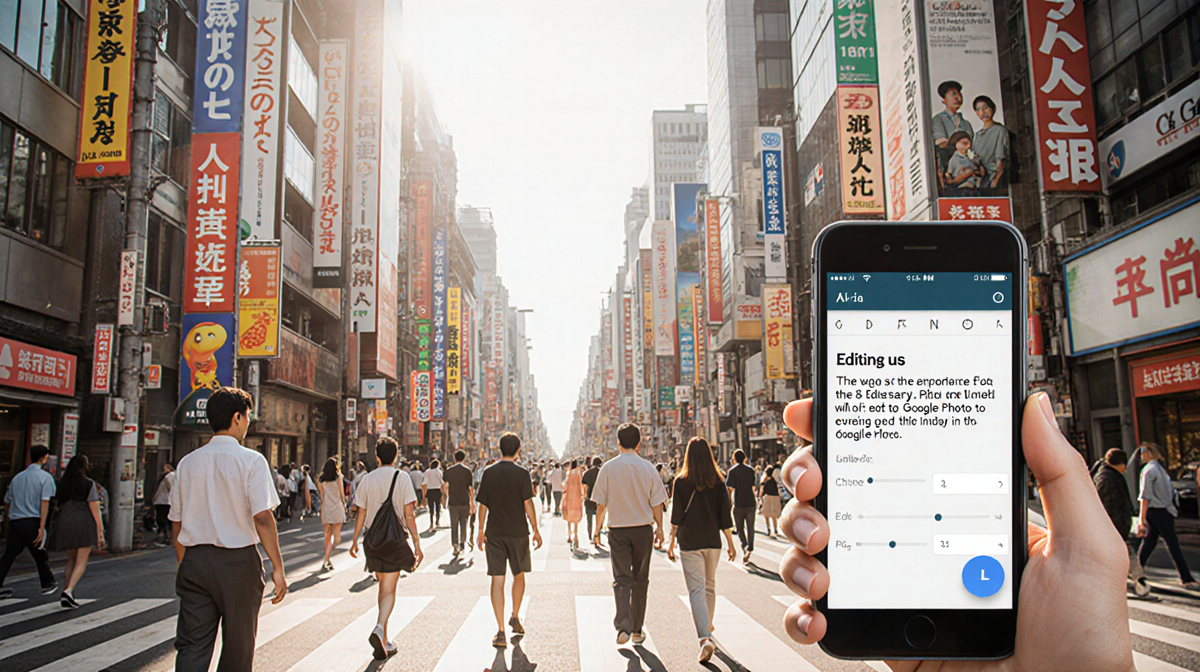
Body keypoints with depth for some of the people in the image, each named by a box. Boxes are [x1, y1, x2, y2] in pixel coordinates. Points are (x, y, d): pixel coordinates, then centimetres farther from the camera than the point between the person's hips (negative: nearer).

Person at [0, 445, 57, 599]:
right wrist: (41, 527, -14)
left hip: (15, 522, 5)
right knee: (40, 555, 9)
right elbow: (45, 503, -11)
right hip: (32, 522, -5)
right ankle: (47, 584, 20)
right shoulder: (45, 477, -2)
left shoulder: (17, 477, 16)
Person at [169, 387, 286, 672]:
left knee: (191, 646, 5)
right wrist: (277, 567, -12)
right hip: (238, 562, -4)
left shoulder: (188, 462, 5)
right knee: (237, 647, 11)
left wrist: (183, 566, 20)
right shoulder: (251, 460, -9)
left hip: (195, 560, 4)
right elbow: (262, 517, -16)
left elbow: (177, 522, 9)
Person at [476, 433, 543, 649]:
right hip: (518, 532, -1)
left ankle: (500, 631, -1)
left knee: (497, 580, 1)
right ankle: (515, 617, 20)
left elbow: (482, 505, 3)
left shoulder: (488, 473, 1)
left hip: (494, 533, 2)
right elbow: (528, 504, -8)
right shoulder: (521, 473, -6)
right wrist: (536, 530, 0)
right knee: (519, 575, 20)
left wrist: (481, 531, 11)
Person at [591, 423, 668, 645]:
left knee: (621, 578, 3)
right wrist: (659, 528, 13)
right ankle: (637, 630, 19)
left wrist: (597, 529, 8)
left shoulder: (608, 468, -5)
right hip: (643, 529, 1)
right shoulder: (648, 468, -4)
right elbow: (656, 503, -1)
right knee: (640, 580, 12)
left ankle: (624, 625, -16)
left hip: (618, 531, -1)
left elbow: (601, 504, -3)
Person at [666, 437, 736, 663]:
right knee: (710, 586, 20)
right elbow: (724, 516, 1)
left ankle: (706, 637, -18)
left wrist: (671, 542, 1)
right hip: (713, 541, 3)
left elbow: (676, 515, -5)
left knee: (696, 590, -5)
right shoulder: (718, 482, 0)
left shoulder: (681, 481, -6)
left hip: (689, 542, -3)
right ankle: (707, 625, 37)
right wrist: (730, 543, 8)